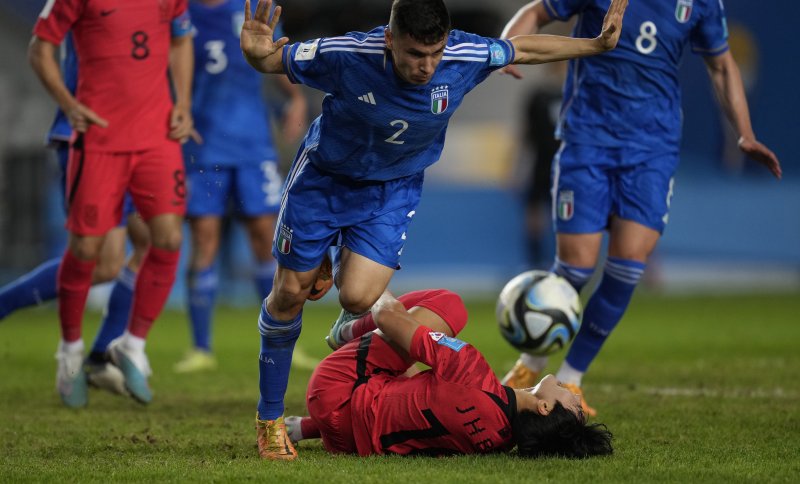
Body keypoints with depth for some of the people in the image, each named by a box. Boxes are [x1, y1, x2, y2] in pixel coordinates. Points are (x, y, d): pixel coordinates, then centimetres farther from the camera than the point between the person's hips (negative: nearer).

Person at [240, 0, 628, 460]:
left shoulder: (465, 56, -26)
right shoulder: (347, 56, -33)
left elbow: (524, 48, -6)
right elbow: (278, 60, -19)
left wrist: (598, 44, -5)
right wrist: (257, 54, -43)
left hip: (394, 189, 1)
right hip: (324, 176, -1)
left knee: (358, 298, -16)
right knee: (291, 292, 2)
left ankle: (348, 331, 25)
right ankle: (270, 417, 22)